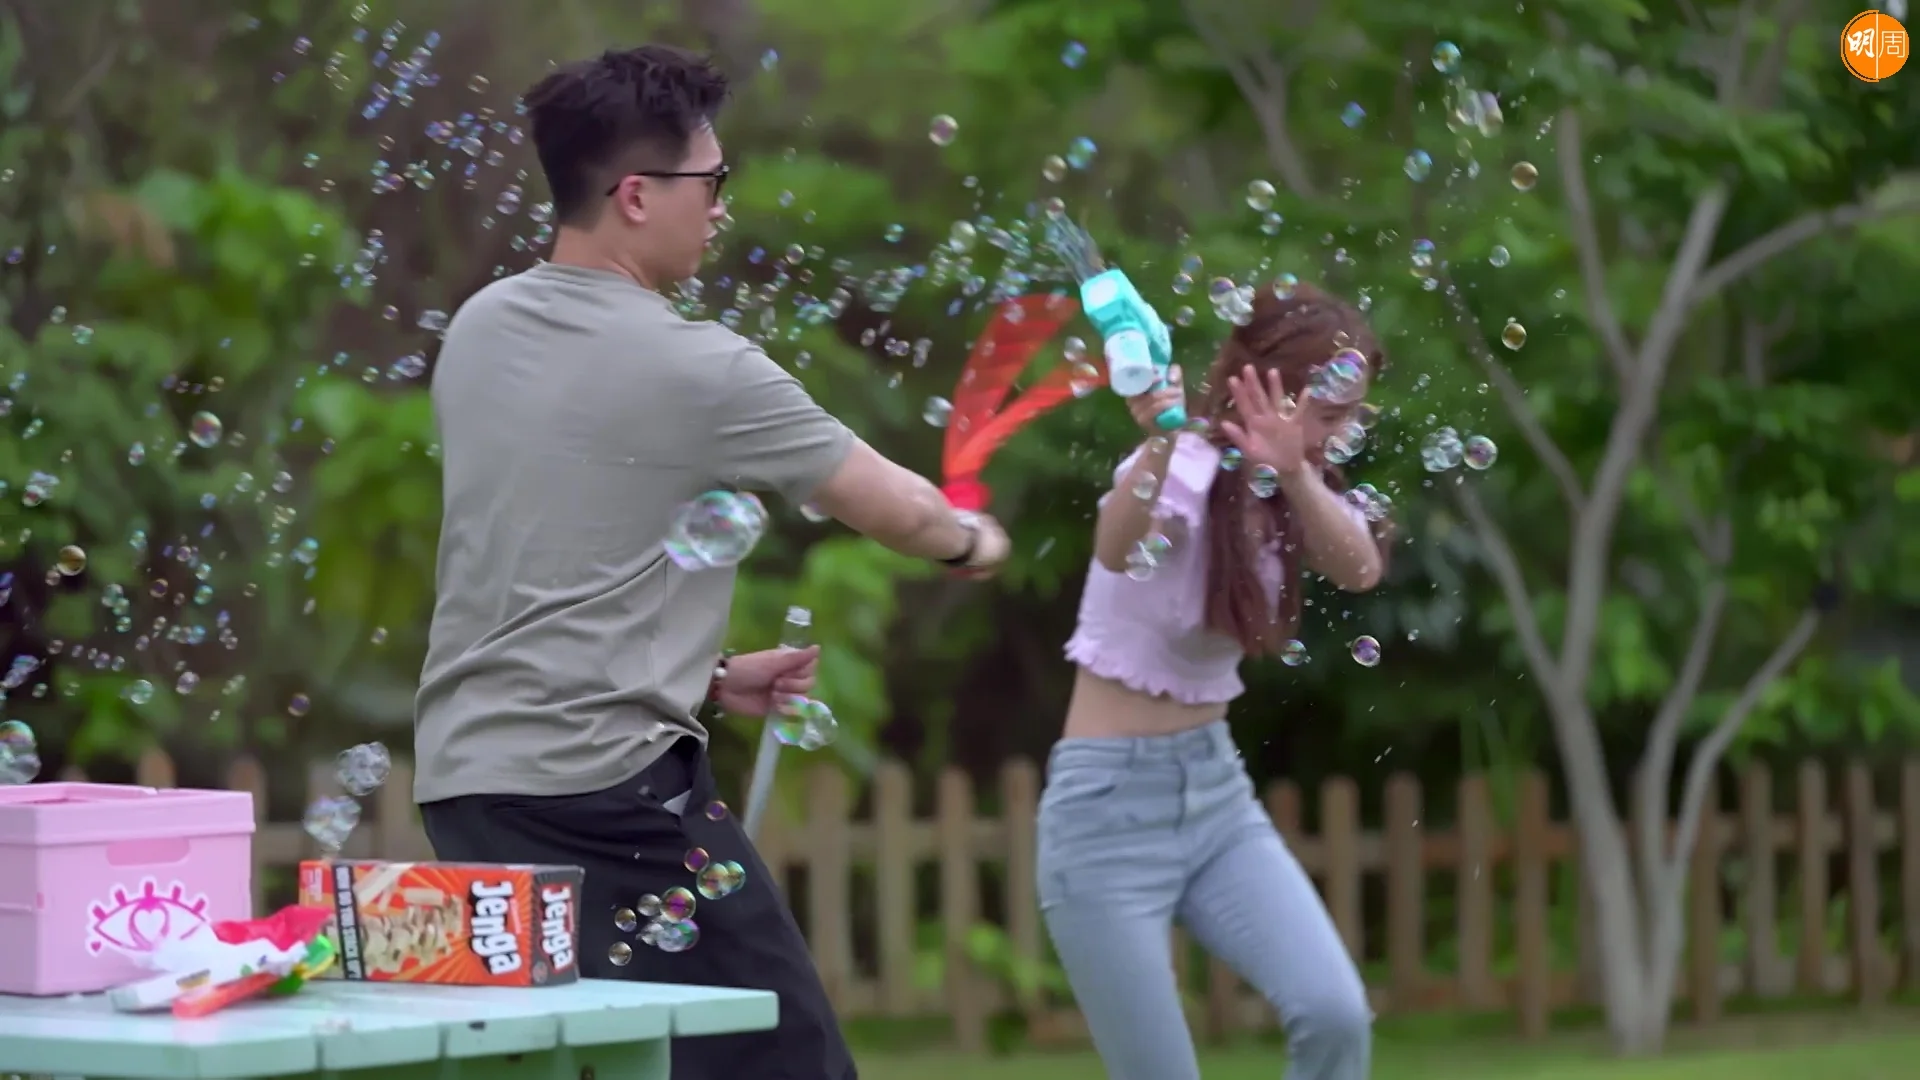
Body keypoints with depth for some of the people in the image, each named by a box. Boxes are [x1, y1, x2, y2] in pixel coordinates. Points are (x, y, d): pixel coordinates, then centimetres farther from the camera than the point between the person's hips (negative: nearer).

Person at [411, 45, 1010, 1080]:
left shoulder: (477, 332, 10)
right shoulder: (699, 372, -9)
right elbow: (898, 507, 4)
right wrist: (972, 540, 26)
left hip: (463, 774, 8)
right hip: (614, 788, -7)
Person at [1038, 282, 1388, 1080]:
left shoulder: (1287, 492, 4)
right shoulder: (1185, 474, -17)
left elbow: (1360, 569, -19)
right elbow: (1118, 549, -41)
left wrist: (1296, 473, -39)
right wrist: (1158, 448, -61)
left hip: (1216, 789, 6)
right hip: (1112, 804, -6)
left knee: (1336, 1015, -13)